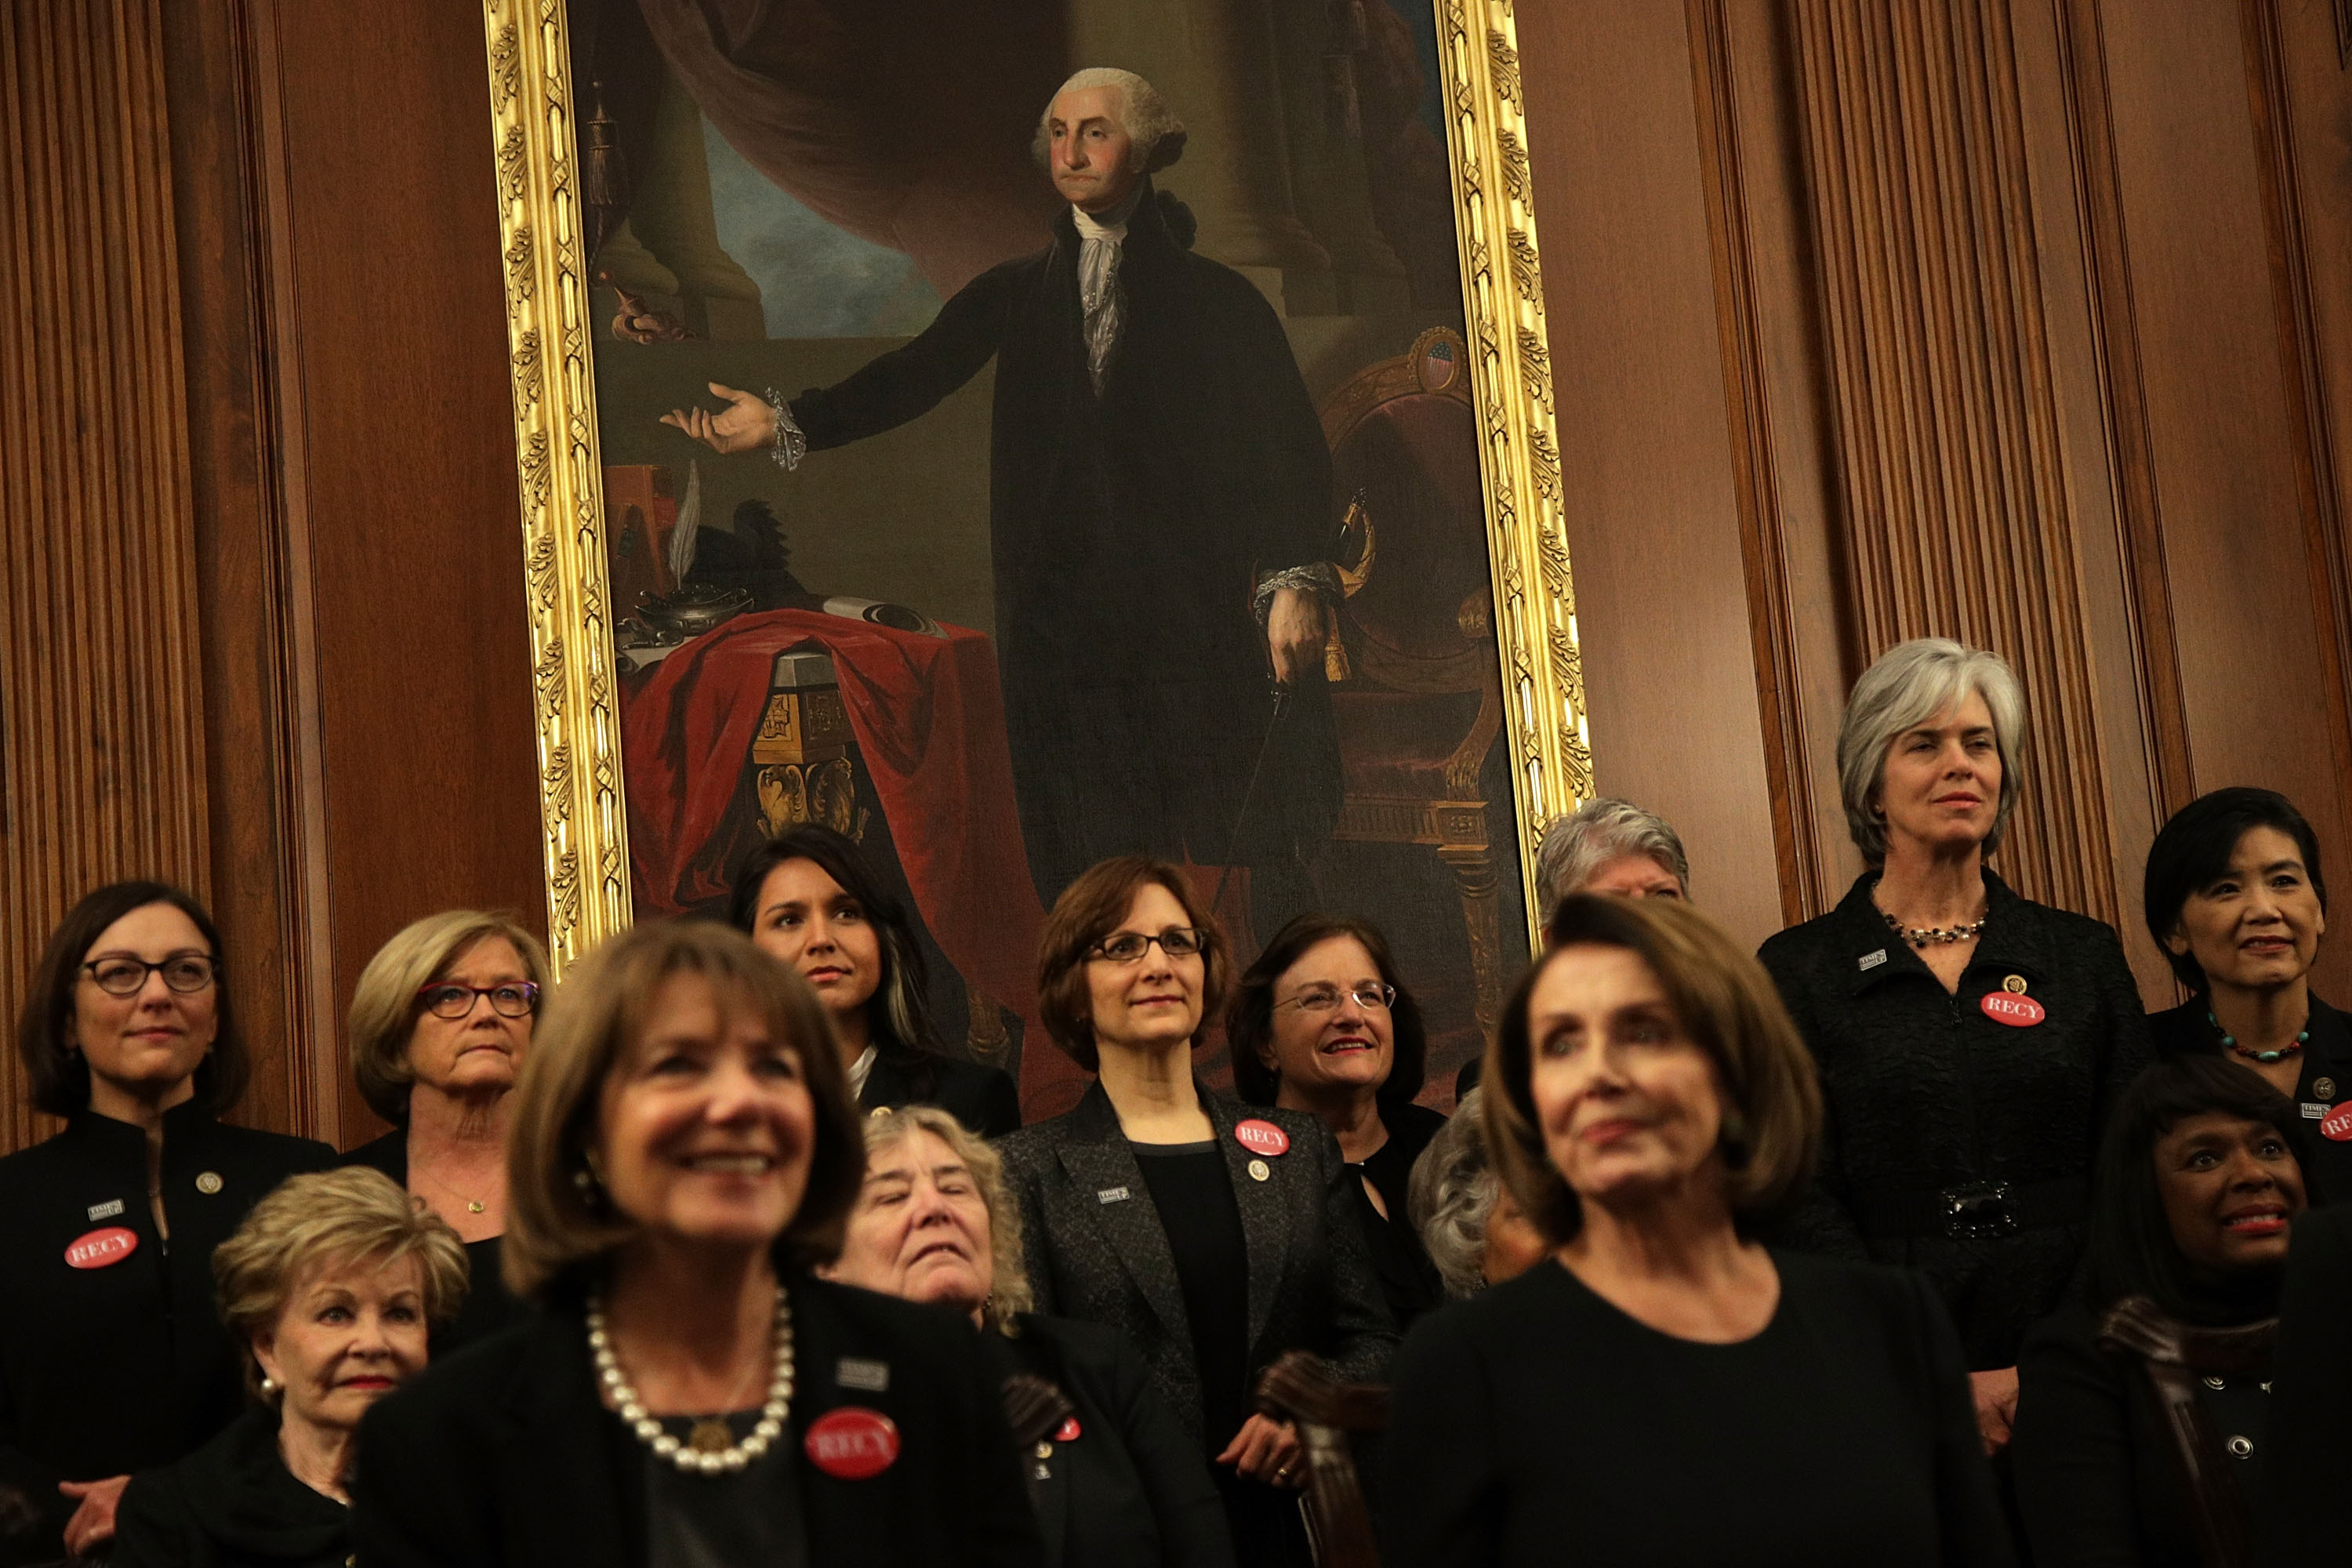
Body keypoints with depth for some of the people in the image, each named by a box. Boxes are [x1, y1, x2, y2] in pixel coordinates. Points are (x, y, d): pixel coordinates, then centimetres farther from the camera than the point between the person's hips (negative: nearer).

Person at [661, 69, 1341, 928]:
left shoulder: (1216, 298, 7)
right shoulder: (1016, 294, 17)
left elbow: (1290, 446, 1)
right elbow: (914, 376, 7)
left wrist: (1296, 581, -11)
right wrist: (788, 423, -6)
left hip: (1198, 621, -2)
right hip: (1060, 623, 3)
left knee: (1230, 854, -7)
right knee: (1084, 860, -1)